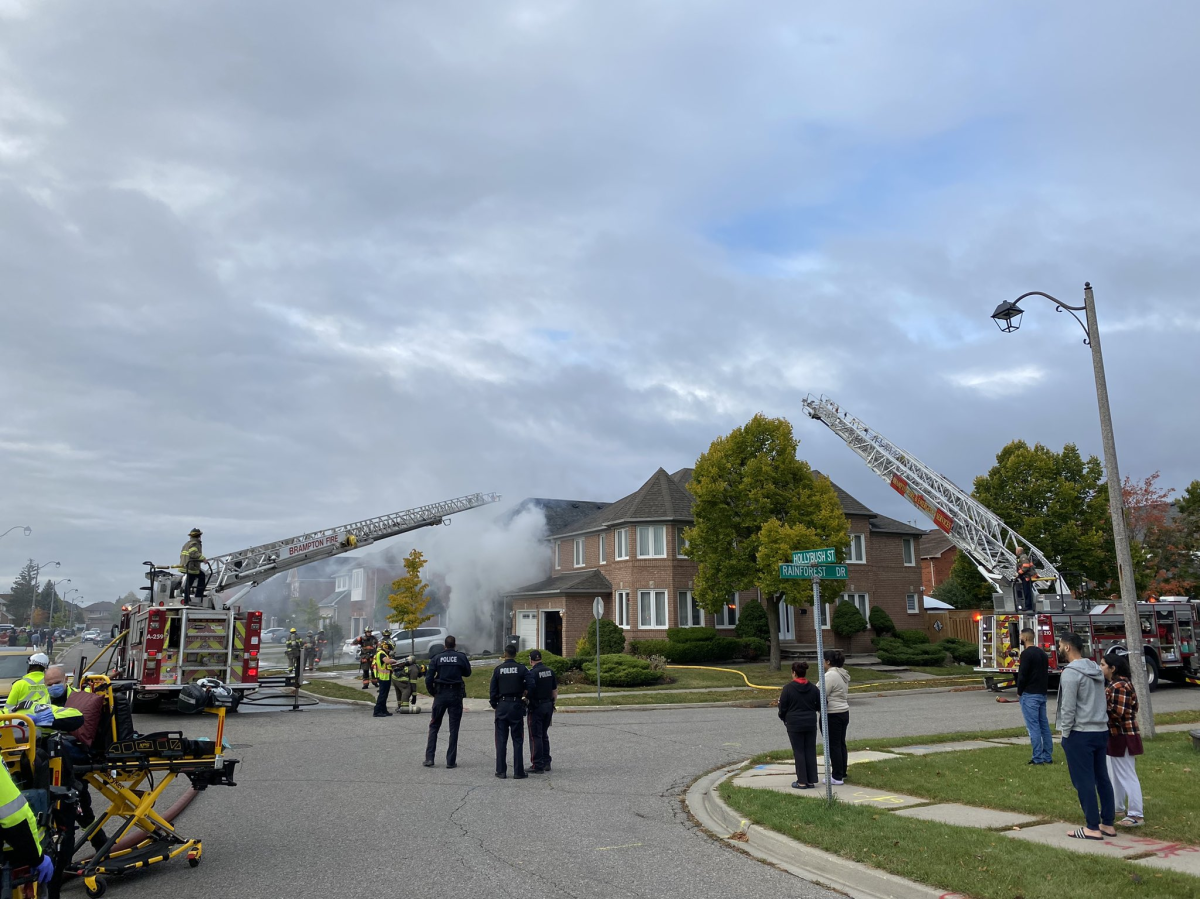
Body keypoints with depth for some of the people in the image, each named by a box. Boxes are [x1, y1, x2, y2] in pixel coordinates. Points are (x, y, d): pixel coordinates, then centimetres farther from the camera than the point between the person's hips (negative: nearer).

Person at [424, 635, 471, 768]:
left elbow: (428, 679, -7)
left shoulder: (436, 658, -3)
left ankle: (429, 758, 7)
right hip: (456, 694, 0)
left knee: (434, 727, 13)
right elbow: (468, 673, 11)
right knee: (454, 729, 6)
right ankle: (451, 761, 7)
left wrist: (432, 692, 7)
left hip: (440, 694, 1)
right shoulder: (461, 657, -5)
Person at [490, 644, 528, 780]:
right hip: (517, 705, -1)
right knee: (517, 740, 4)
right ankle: (518, 771, 3)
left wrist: (493, 704, 14)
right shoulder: (521, 669, -4)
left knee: (501, 740, 7)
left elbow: (493, 690, 1)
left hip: (502, 706, 1)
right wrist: (527, 697, 6)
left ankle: (501, 771, 8)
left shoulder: (498, 669, 0)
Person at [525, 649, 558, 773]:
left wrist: (524, 695, -3)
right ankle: (546, 762, 21)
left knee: (535, 736, 0)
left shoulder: (532, 673, -16)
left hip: (536, 707, -7)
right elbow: (555, 690, 10)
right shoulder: (550, 671, 5)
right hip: (549, 705, 7)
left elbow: (528, 691, -23)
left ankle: (537, 765, 2)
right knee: (544, 735, 17)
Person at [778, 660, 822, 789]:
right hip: (811, 724, 4)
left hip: (794, 725, -4)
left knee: (799, 752, 3)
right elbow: (820, 706, 7)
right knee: (810, 751, 9)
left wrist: (783, 718, 12)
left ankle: (802, 781, 5)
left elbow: (782, 707, -7)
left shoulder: (788, 688, -11)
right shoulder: (813, 688, 2)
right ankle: (811, 780, 13)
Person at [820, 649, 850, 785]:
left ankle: (837, 777, 2)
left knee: (833, 745, -2)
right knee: (841, 744, 16)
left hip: (833, 715, -9)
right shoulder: (843, 675, 11)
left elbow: (822, 696, -19)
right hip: (844, 712, 9)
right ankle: (842, 773, 23)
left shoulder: (830, 675, -19)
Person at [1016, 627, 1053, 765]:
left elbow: (1022, 675, -18)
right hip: (1042, 694, 9)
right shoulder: (1042, 653, 13)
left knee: (1033, 726, -6)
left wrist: (1019, 692, -5)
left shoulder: (1026, 653, -15)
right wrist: (1043, 688, 19)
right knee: (1044, 724, 11)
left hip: (1029, 695, -9)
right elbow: (1046, 673, 17)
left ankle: (1037, 758, -5)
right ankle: (1048, 756, 15)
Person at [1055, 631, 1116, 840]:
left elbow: (1068, 708, -18)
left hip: (1080, 734, -9)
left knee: (1084, 781, -2)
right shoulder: (1095, 670, 11)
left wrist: (1065, 733, -8)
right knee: (1102, 778, 13)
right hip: (1101, 731, 9)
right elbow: (1102, 702, 15)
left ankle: (1092, 828, 2)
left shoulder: (1070, 673, -16)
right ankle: (1108, 824, 19)